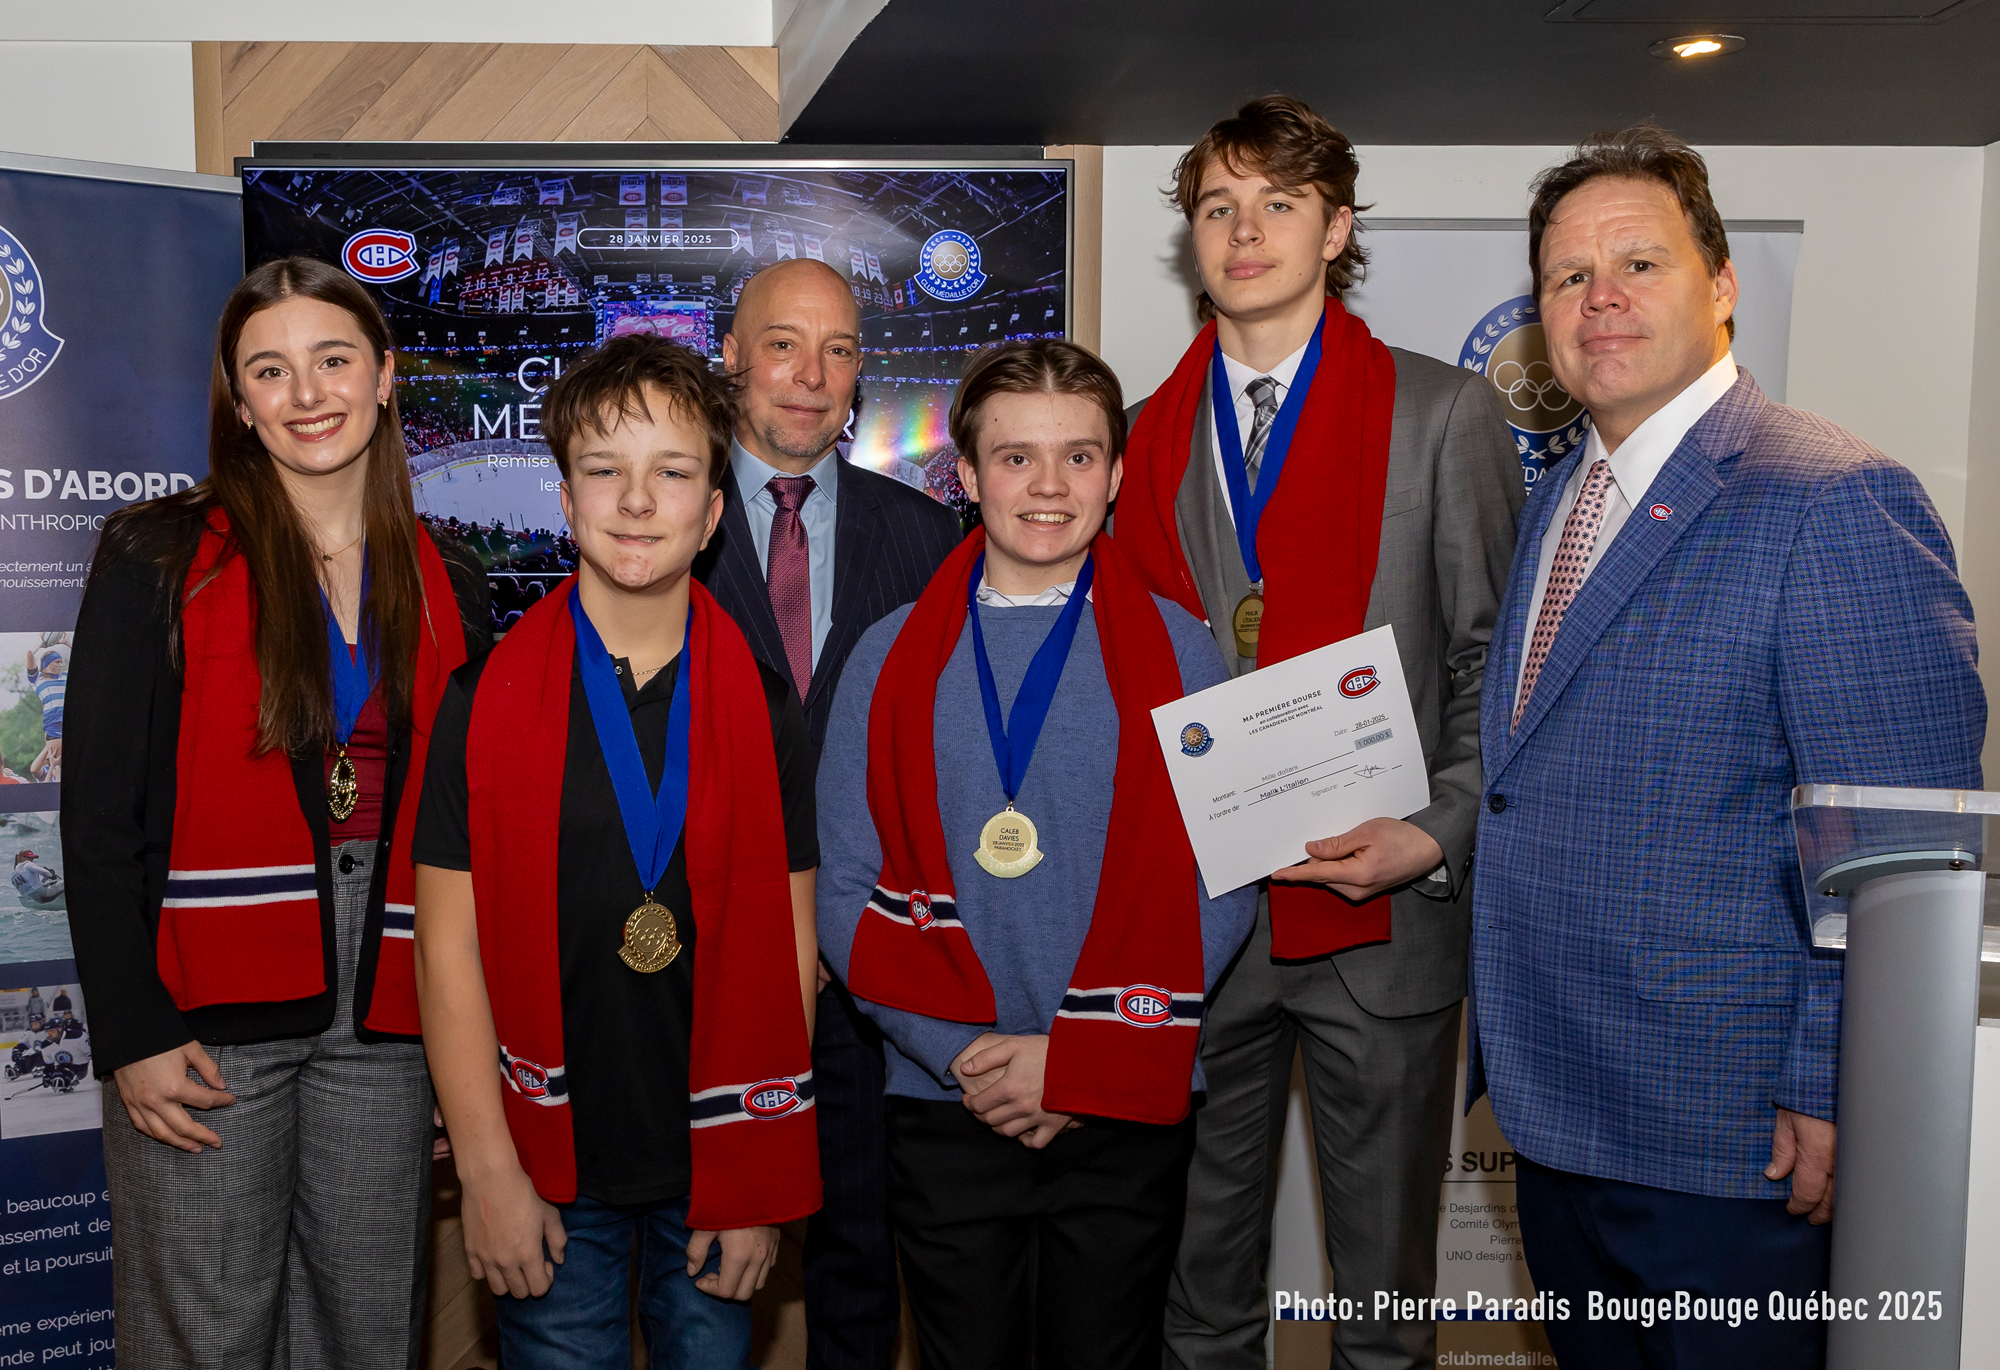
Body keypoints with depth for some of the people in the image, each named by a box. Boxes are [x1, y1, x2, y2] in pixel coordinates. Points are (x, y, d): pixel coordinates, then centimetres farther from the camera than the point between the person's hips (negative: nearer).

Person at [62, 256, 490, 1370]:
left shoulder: (447, 586, 8)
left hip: (384, 1019, 3)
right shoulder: (161, 560, -2)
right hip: (206, 1023, -3)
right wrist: (135, 1029, -11)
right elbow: (100, 817, -4)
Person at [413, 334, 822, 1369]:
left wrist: (760, 1176, -2)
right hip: (549, 1172, -1)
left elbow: (788, 946, 0)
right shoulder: (486, 699, -5)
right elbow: (449, 945, -5)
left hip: (717, 1166, 1)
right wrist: (488, 1171, -8)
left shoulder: (764, 707, -1)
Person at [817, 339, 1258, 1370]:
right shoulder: (892, 658, 2)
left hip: (1124, 1113, 0)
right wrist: (964, 1051, -12)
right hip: (944, 1112, 1)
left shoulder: (1175, 650, 0)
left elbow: (1221, 891, -5)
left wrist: (1075, 1060, -12)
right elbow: (848, 896, -1)